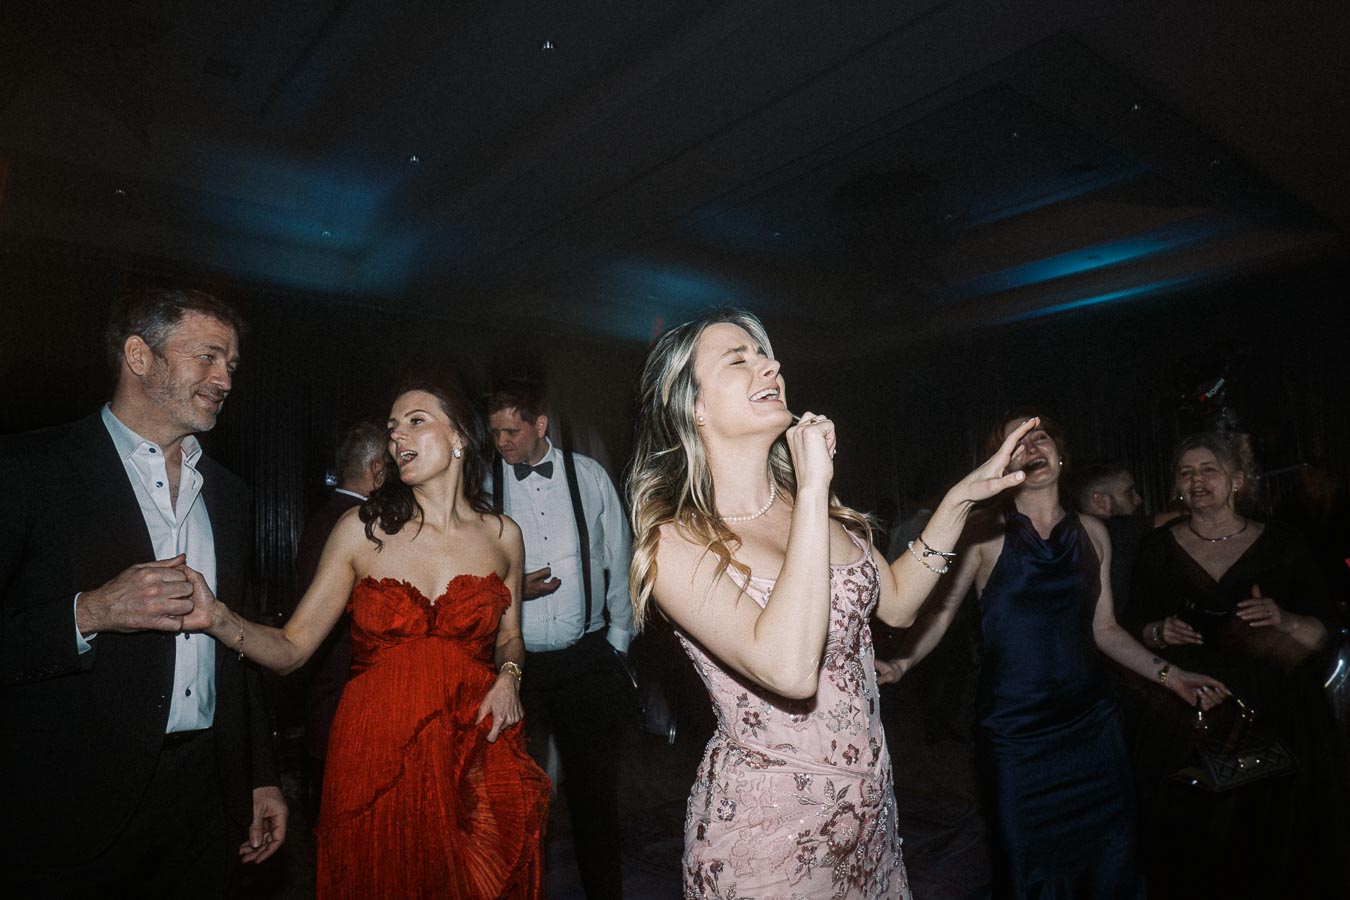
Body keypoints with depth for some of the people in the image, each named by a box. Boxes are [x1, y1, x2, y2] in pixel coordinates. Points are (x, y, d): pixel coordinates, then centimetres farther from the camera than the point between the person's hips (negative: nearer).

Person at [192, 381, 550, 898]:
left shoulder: (502, 536, 2)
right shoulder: (362, 529, -2)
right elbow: (292, 648, -5)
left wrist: (508, 676, -4)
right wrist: (218, 618, -21)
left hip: (476, 752, 1)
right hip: (377, 755, -1)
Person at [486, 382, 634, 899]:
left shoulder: (590, 476, 1)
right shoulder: (485, 488, -1)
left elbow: (618, 561, 7)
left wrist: (618, 639, 6)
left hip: (587, 659, 0)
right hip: (516, 662, 0)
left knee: (594, 786, 12)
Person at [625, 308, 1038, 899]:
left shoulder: (816, 505, 0)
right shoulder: (675, 544, -19)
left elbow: (896, 601, 11)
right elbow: (789, 669, -33)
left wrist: (960, 499, 2)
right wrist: (813, 489, -28)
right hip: (766, 824, -6)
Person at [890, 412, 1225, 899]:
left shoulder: (1091, 532, 7)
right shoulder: (987, 532, -5)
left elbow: (1103, 629, 13)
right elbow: (939, 612, -12)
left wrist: (1168, 674, 6)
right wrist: (895, 667, -27)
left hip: (1091, 722, 4)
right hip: (1013, 728, -3)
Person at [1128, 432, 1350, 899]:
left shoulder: (1282, 545, 2)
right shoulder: (1158, 549, 3)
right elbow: (1135, 627, 10)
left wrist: (1283, 621, -16)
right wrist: (1160, 632, -10)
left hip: (1274, 716, 0)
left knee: (1276, 846, 3)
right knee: (1191, 849, 3)